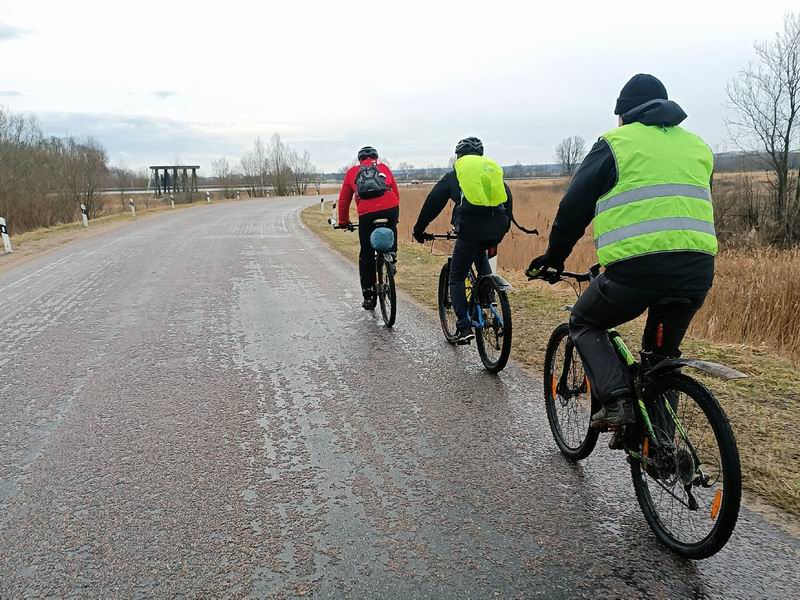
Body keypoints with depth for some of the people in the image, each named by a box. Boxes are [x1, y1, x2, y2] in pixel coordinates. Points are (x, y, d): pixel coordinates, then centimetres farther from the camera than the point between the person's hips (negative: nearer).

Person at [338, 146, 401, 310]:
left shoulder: (352, 172, 24)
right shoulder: (383, 167, 25)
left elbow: (343, 200, 24)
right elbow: (396, 193, 25)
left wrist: (343, 221, 36)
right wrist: (396, 215, 36)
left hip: (367, 213, 0)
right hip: (390, 208, 0)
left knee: (366, 255, 11)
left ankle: (369, 296, 13)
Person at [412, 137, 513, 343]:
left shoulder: (455, 173, 15)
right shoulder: (493, 168, 23)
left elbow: (433, 202, 15)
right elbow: (508, 199, 23)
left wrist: (418, 230, 22)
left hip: (471, 228, -4)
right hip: (497, 228, 4)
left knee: (457, 277, 9)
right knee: (480, 252, 37)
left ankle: (464, 326, -3)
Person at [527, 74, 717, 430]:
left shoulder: (617, 143, 6)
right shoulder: (697, 146, 22)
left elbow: (575, 205, 7)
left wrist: (555, 255, 18)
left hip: (637, 267, -5)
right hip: (697, 270, 6)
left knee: (584, 324, 19)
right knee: (662, 355, 23)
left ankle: (617, 401, 1)